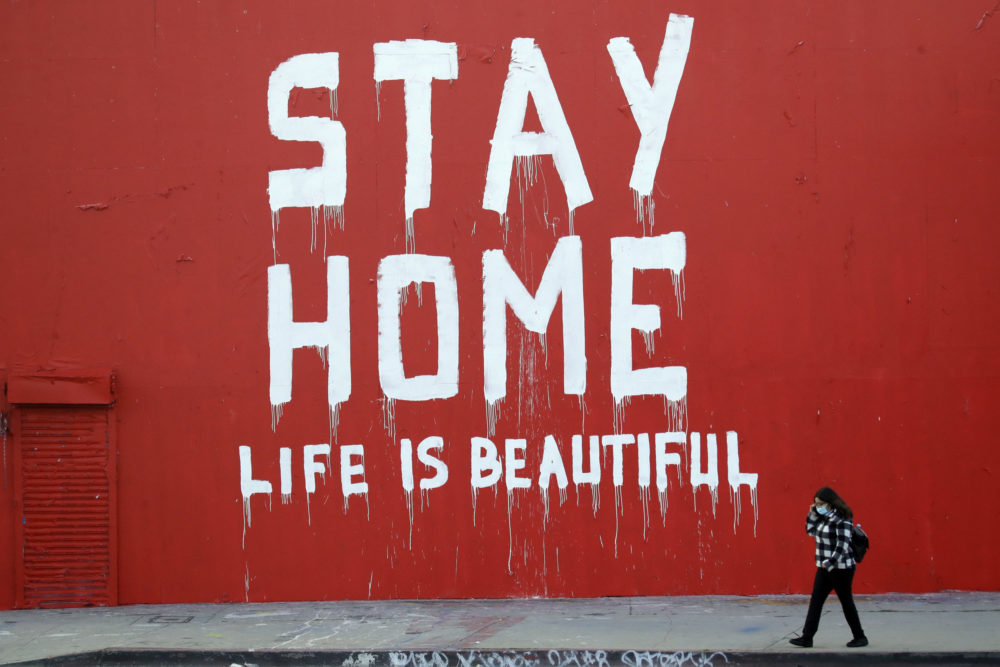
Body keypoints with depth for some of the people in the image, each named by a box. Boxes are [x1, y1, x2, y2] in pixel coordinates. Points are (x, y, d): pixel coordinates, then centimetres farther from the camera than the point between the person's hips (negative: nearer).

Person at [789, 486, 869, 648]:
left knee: (846, 602, 2)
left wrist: (829, 562, -28)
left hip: (841, 568, -9)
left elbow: (843, 545, -22)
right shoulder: (824, 517, 9)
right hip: (825, 568, 9)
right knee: (815, 601, 4)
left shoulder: (841, 519, -17)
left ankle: (860, 637, 16)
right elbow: (811, 531, 22)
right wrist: (812, 514, 7)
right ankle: (807, 637, 4)